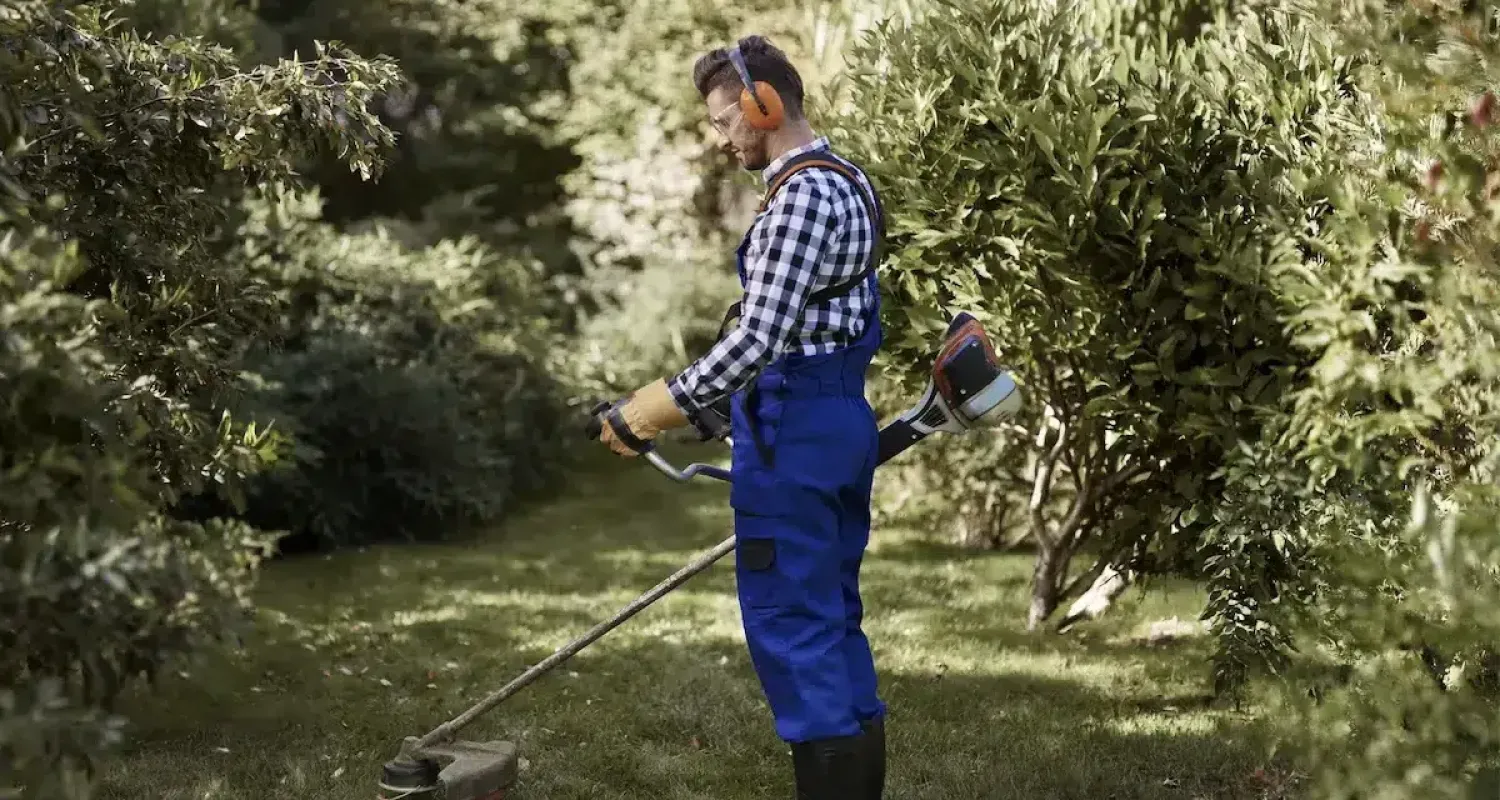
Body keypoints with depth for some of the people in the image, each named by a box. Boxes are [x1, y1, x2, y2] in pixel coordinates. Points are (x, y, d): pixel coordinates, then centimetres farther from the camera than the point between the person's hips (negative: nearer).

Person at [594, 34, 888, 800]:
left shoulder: (801, 196, -17)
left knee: (790, 624, -4)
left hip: (794, 425, -10)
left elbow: (757, 336, -24)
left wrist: (665, 405, -16)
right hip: (843, 416, 10)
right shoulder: (850, 184, 16)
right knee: (833, 618, 14)